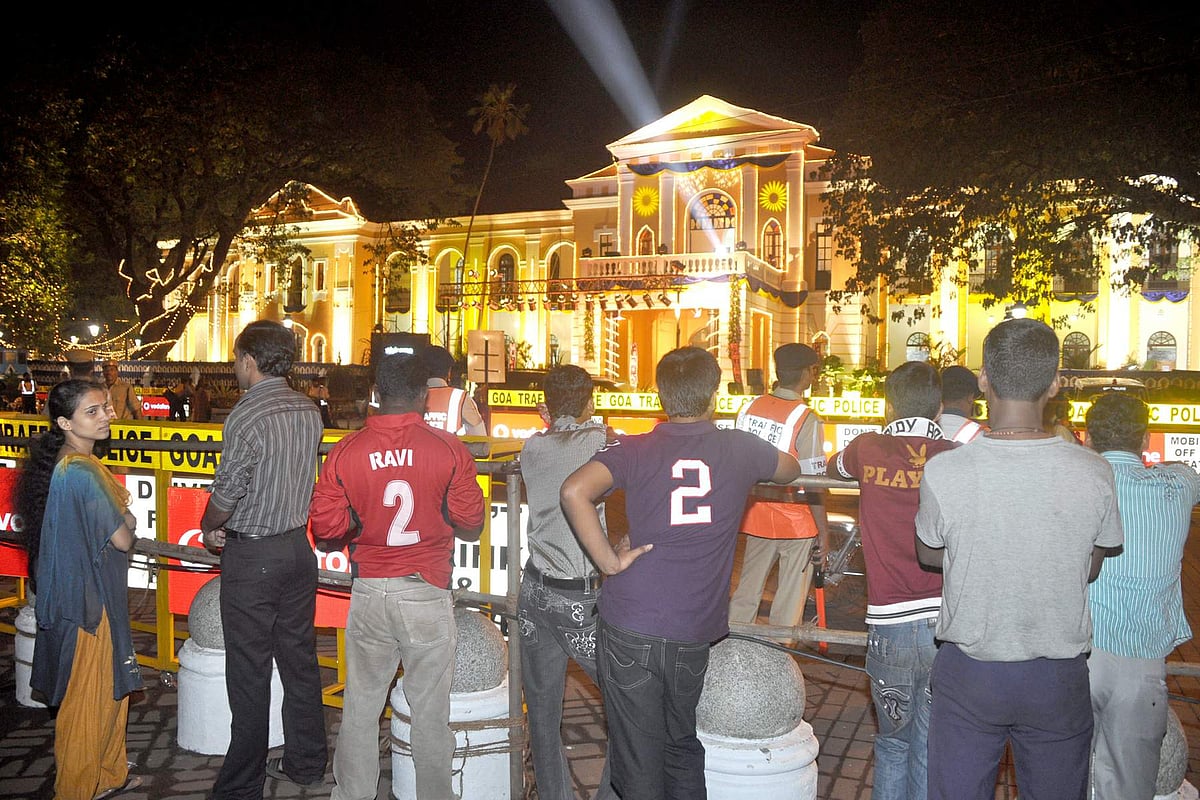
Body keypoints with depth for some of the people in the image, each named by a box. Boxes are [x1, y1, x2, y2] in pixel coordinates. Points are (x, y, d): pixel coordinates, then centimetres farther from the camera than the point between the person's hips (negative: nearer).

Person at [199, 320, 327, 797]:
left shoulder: (247, 416, -18)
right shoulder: (308, 410, 4)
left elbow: (228, 489, -15)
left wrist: (209, 528, 7)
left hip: (252, 556, -7)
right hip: (298, 546, 7)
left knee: (249, 673, 2)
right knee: (300, 659, 16)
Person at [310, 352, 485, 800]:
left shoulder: (345, 452, -5)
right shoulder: (449, 450, -10)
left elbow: (325, 526, -2)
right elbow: (471, 526, -5)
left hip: (369, 594, 2)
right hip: (428, 595, -2)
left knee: (360, 706, 17)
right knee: (430, 711, 11)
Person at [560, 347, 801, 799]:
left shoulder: (635, 450, -5)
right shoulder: (741, 449, 0)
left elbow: (573, 491, -22)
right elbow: (790, 472, 22)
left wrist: (609, 561, -13)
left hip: (628, 629, -2)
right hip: (695, 634, 2)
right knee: (683, 750, 24)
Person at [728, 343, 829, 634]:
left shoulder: (748, 408, -2)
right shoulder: (806, 420, -17)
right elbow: (813, 485, -16)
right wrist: (823, 530, -6)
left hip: (756, 516, 5)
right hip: (796, 523, -5)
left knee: (745, 592, 18)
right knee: (789, 602, 10)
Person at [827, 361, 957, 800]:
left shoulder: (868, 449, 0)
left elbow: (833, 466, 22)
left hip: (890, 625, 0)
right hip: (947, 623, 0)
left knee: (893, 745, 20)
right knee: (931, 754, 12)